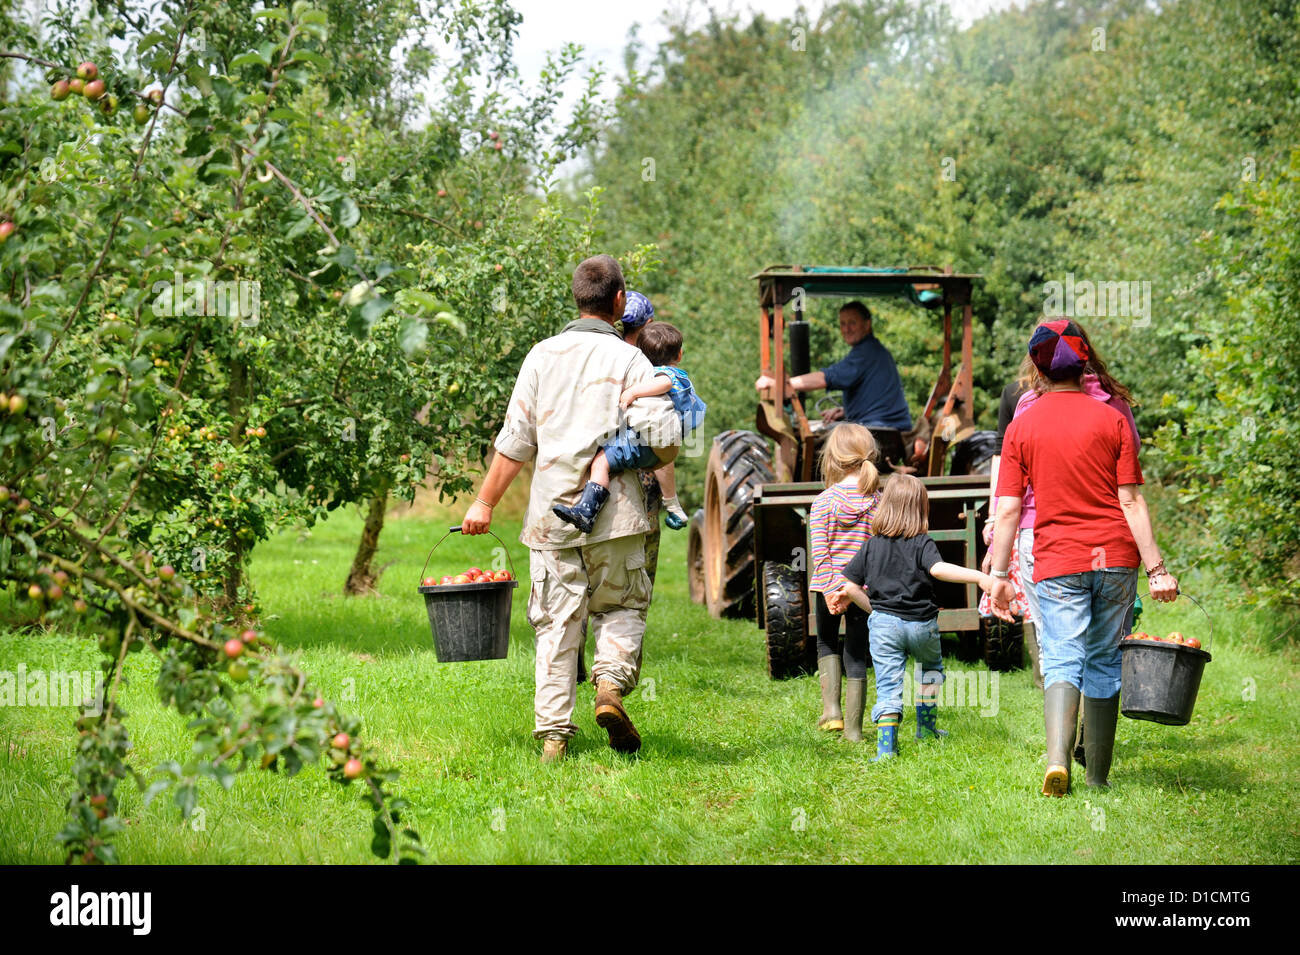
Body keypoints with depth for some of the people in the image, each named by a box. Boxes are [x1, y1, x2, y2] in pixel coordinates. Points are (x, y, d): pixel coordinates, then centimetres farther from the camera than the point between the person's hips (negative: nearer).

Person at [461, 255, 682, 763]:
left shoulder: (543, 355, 7)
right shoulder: (628, 359, -2)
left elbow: (515, 441, 6)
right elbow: (664, 440, -10)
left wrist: (485, 502, 12)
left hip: (552, 512, 2)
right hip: (614, 511, -2)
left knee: (556, 624, 6)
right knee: (622, 606, 15)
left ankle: (553, 735, 3)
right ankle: (612, 682, -10)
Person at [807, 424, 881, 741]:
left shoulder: (822, 502, -8)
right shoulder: (879, 501, -4)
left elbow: (819, 553, -13)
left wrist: (829, 589, -12)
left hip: (829, 587, -1)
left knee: (827, 644, 23)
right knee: (857, 655, 10)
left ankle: (831, 709, 8)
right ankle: (853, 729, 11)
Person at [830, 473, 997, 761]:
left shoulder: (871, 546, 4)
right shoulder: (922, 543, -7)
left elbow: (850, 586, 4)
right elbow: (938, 569, -27)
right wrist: (979, 577, -34)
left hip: (884, 622, 1)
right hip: (921, 623, -1)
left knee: (888, 685, 1)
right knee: (931, 665, 27)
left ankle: (886, 745, -13)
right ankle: (926, 726, 30)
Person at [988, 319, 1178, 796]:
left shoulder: (1022, 426, 1)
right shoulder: (1111, 418, 0)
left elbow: (1007, 510, -2)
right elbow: (1131, 500, -4)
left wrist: (999, 575, 4)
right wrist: (1156, 568, -2)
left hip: (1057, 559, -1)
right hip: (1115, 558, 1)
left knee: (1062, 661, -3)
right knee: (1105, 662, 11)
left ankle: (1058, 757, -27)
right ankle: (1097, 776, 17)